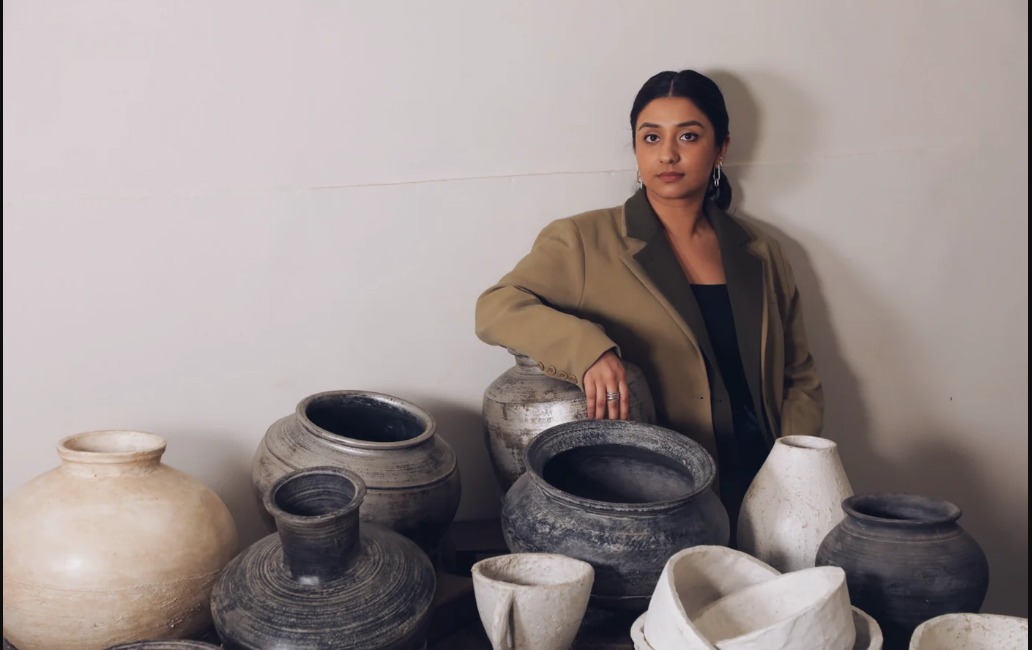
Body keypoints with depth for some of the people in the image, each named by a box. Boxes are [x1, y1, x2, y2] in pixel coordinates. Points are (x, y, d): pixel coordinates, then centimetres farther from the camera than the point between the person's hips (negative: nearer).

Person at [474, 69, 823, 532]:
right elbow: (495, 308, -6)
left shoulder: (760, 255, 14)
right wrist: (588, 349, -24)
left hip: (759, 494, 4)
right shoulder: (586, 243, 2)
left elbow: (800, 379, 19)